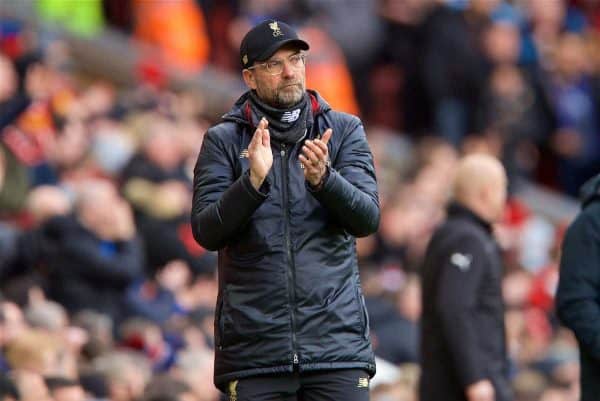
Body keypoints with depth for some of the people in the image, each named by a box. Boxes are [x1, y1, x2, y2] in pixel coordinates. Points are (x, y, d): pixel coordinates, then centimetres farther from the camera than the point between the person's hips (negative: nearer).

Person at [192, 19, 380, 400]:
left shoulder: (344, 130, 9)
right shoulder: (224, 140, 7)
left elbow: (367, 219, -2)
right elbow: (206, 232, -3)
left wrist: (323, 179, -21)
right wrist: (253, 181, -19)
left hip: (337, 337, 0)